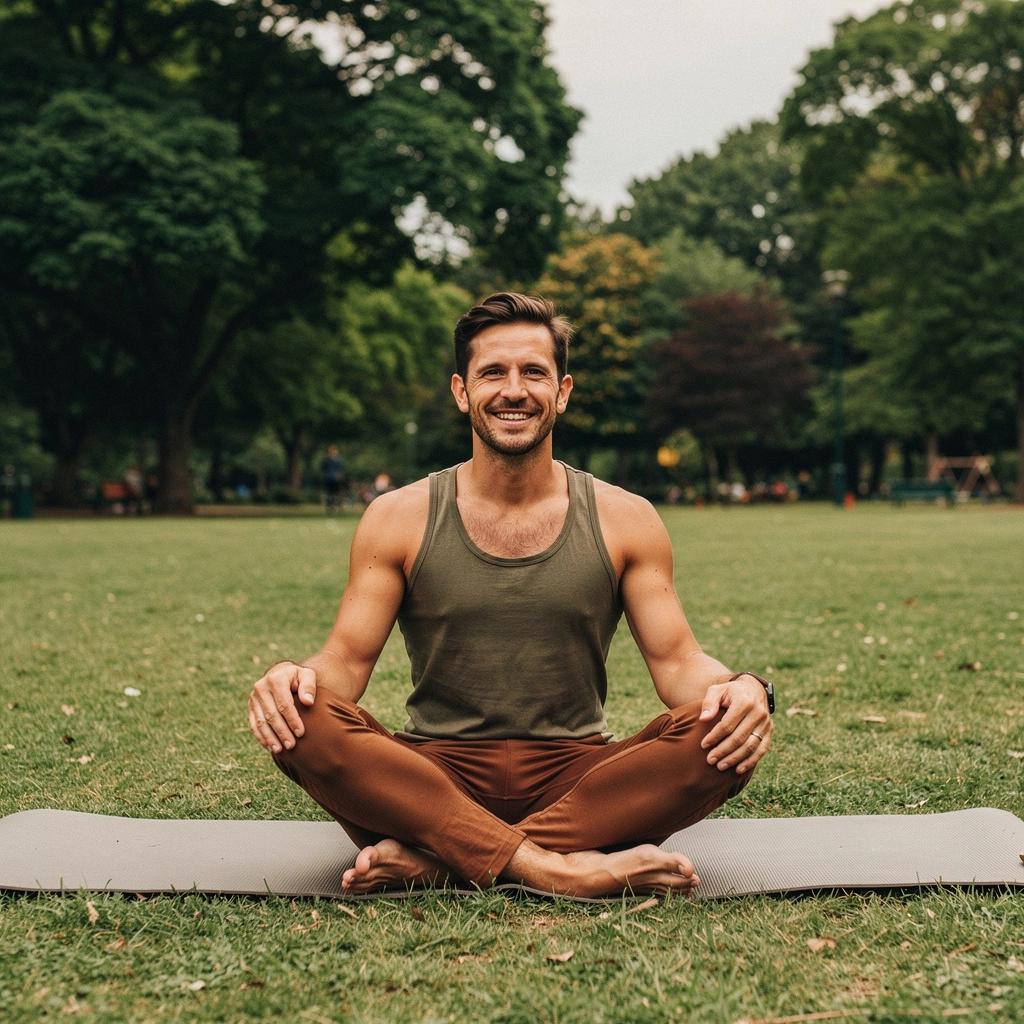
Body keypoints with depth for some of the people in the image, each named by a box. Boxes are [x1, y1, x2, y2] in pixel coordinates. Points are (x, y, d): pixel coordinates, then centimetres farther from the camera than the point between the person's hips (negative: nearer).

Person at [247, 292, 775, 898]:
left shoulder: (624, 520, 6)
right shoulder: (398, 519, 5)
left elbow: (677, 661, 3)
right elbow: (348, 660, 1)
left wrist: (741, 689, -21)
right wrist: (293, 679, -23)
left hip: (577, 777, 1)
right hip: (437, 774, 0)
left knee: (729, 737, -27)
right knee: (303, 721, -28)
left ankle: (433, 859, -29)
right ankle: (560, 868, -34)